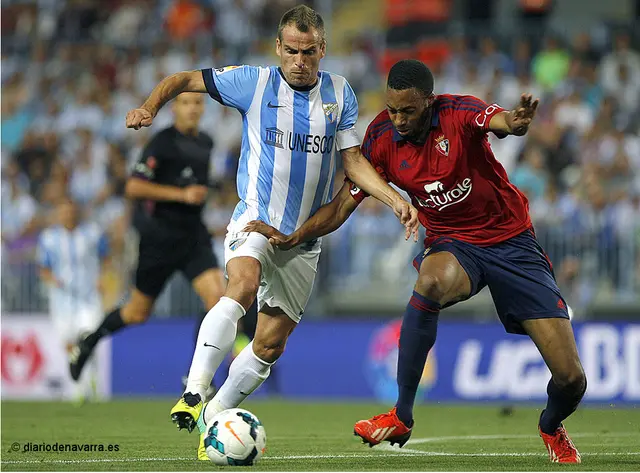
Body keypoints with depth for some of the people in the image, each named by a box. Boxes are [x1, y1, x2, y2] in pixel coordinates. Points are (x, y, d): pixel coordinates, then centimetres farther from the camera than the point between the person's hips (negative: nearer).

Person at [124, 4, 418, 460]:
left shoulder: (340, 93, 4)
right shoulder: (253, 82, -4)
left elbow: (354, 161, 7)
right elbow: (184, 80, 2)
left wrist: (395, 198, -6)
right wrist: (150, 107, -17)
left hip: (303, 238, 4)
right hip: (255, 218, -4)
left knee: (271, 344, 5)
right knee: (243, 286, -35)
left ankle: (212, 421, 19)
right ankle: (194, 392, -39)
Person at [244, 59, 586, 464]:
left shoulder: (459, 112, -18)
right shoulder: (382, 138, -8)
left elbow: (500, 121, -41)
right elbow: (343, 206, -1)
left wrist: (516, 123, -65)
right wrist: (291, 238, -16)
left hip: (511, 241, -2)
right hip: (451, 244, 2)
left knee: (570, 378, -10)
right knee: (431, 280, -40)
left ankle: (552, 428, 29)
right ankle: (401, 416, -28)